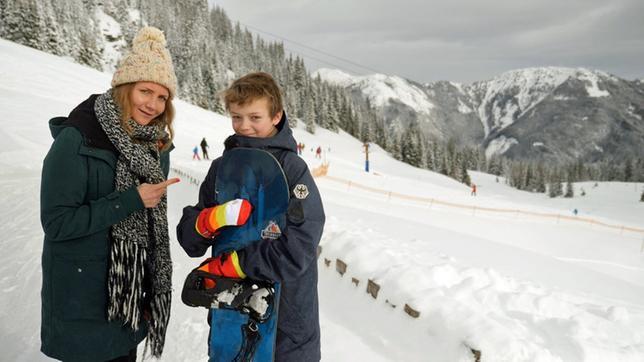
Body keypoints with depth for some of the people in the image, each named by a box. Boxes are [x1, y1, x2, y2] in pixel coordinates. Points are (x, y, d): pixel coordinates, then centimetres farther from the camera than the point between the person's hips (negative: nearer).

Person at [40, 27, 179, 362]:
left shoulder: (156, 145, 2)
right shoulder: (76, 140, -16)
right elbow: (56, 222, -19)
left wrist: (152, 293, 14)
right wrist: (131, 200, -23)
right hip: (84, 295, -5)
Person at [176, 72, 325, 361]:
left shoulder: (293, 169, -12)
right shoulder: (220, 168, 3)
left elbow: (297, 250, -20)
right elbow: (189, 241, 1)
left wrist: (234, 264, -18)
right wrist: (207, 222, -20)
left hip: (286, 314, -4)